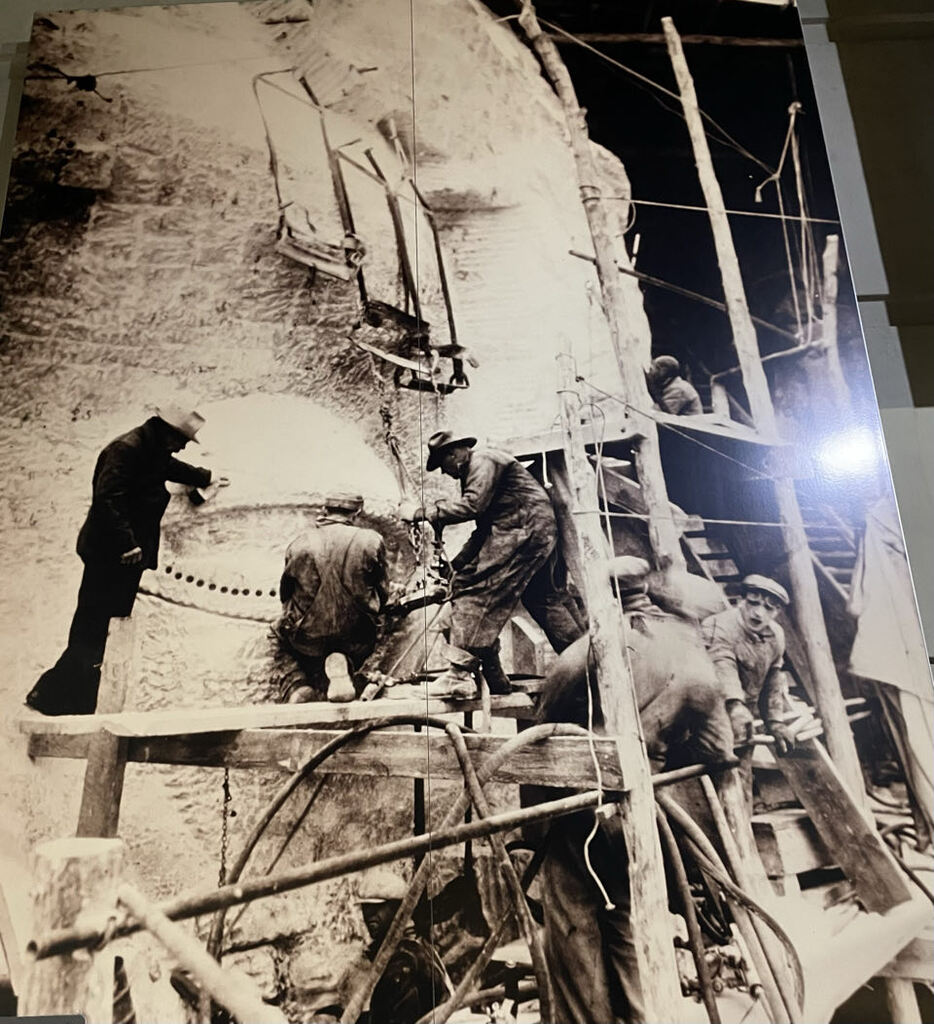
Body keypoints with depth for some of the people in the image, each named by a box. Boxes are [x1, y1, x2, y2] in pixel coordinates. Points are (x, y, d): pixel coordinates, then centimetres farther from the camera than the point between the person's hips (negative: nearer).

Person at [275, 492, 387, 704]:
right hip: (354, 638, -1)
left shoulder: (299, 544, -1)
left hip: (307, 638, 2)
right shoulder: (371, 541, -5)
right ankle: (345, 664, -6)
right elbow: (381, 594, 4)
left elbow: (285, 595, 11)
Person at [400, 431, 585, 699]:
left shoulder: (483, 460, -7)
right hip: (539, 531, 11)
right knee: (546, 599, 16)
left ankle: (461, 674, -21)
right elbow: (485, 529, 22)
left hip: (524, 530, -11)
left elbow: (472, 505, -23)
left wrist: (421, 514, -19)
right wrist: (455, 564, 13)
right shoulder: (474, 471, 24)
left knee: (474, 589, -16)